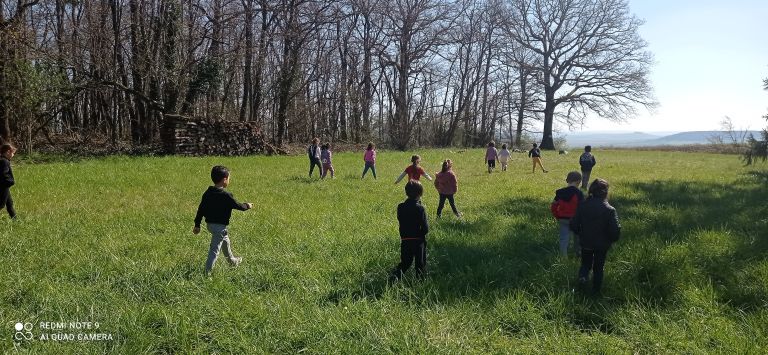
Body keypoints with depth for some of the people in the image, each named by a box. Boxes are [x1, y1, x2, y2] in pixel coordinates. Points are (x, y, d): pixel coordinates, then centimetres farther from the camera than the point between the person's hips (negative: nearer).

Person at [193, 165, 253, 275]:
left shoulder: (207, 193, 1)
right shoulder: (226, 195, -20)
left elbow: (200, 209, 5)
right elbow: (238, 205, -9)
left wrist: (197, 225, 12)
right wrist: (248, 206, 11)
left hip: (210, 224, 9)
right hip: (219, 226, -9)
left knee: (226, 241, 28)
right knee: (215, 249, -3)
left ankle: (232, 260, 48)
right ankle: (207, 272, -3)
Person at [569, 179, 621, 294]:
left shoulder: (582, 206, -13)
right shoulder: (610, 210, -20)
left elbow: (574, 225, -9)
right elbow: (615, 230, -20)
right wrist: (612, 240, 1)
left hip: (586, 243, 1)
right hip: (602, 244, -1)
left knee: (586, 263, 22)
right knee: (598, 267, 17)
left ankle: (583, 275, -6)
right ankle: (596, 290, 26)